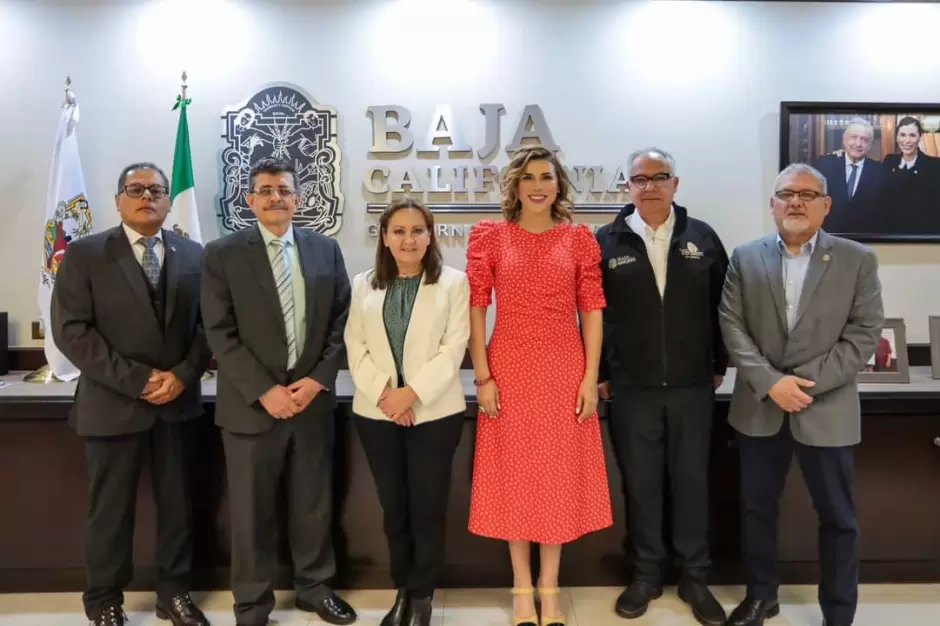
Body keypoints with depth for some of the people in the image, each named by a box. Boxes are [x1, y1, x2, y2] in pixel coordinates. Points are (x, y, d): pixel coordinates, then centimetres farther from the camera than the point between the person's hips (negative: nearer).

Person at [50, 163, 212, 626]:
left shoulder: (193, 255, 7)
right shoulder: (84, 254, -2)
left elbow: (207, 324, 5)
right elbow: (71, 331, -10)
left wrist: (183, 374, -10)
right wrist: (136, 379, -16)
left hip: (180, 402, 3)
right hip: (113, 404, -2)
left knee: (177, 504, 11)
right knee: (110, 509, 10)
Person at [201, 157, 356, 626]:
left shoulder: (325, 249, 6)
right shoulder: (223, 254, -2)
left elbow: (341, 320, 5)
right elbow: (220, 334, -8)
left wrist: (319, 379, -7)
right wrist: (264, 391, -15)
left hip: (312, 397, 3)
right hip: (252, 404, -2)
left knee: (313, 503, 14)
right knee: (252, 510, 9)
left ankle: (314, 587, 34)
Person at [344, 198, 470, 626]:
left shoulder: (453, 282, -1)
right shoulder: (364, 284, 9)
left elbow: (454, 348, -8)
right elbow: (355, 346, 3)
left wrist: (411, 393, -15)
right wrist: (383, 392, -11)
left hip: (434, 412, -3)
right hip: (376, 412, 3)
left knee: (427, 506, 3)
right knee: (393, 505, 12)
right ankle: (403, 590, 29)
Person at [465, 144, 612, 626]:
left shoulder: (580, 239, 3)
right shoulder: (489, 237, 0)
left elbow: (592, 311, 1)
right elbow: (475, 310, -2)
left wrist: (590, 378, -5)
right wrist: (482, 377, -8)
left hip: (565, 370, 1)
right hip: (509, 369, -1)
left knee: (560, 474, 9)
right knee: (514, 473, 9)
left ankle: (549, 587, 26)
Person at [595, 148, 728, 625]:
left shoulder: (702, 238, 3)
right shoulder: (605, 242, -1)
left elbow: (721, 305, 9)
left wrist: (720, 364, 8)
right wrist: (598, 374, 0)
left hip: (692, 385, 1)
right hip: (630, 388, -1)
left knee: (692, 481, 10)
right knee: (640, 483, 9)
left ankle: (694, 577, 27)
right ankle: (646, 574, 26)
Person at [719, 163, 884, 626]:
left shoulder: (858, 260, -1)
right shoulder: (745, 258, 3)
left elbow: (864, 334, -7)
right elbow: (732, 327, -3)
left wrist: (806, 382, -16)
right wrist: (770, 382, -15)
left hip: (827, 410, -1)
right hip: (759, 407, 2)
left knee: (838, 517, 10)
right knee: (757, 507, 14)